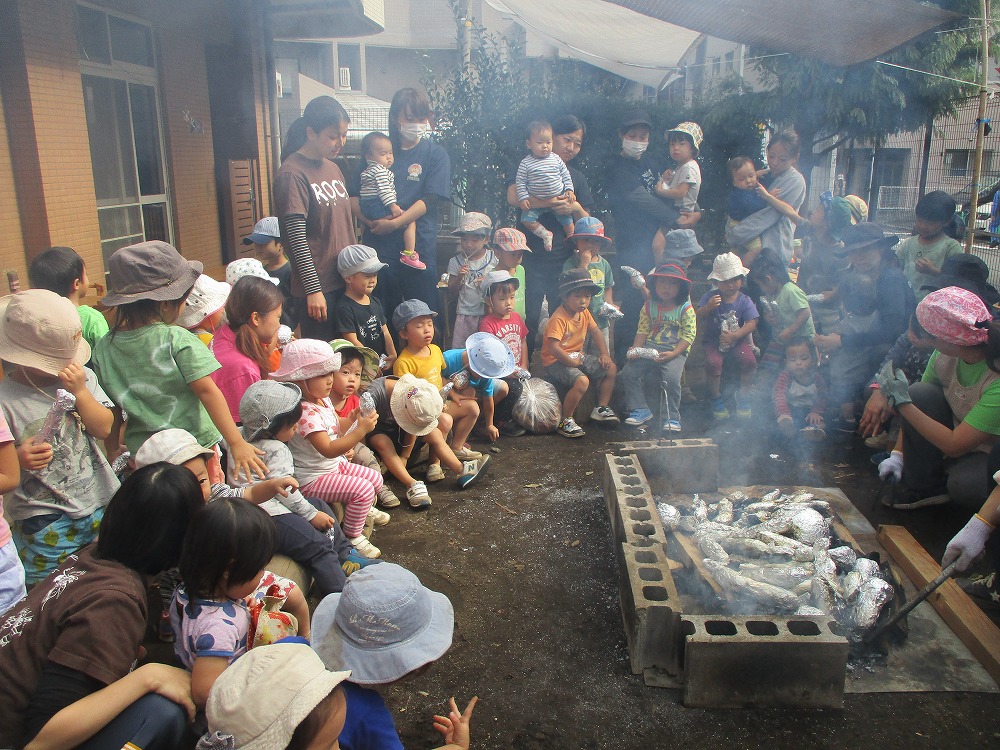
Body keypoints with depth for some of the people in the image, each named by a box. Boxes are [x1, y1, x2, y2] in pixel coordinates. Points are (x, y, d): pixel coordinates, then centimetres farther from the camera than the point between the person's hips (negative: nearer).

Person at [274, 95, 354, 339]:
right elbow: (296, 238, -17)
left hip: (345, 282, 8)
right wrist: (313, 290, -19)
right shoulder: (292, 174, -13)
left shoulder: (333, 168, 13)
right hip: (318, 287, -8)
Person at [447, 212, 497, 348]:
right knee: (460, 349, 1)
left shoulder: (493, 259, 0)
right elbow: (452, 294, 5)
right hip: (465, 315, 1)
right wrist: (459, 278, -12)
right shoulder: (456, 262, 2)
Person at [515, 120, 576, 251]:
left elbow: (565, 175, 7)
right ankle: (545, 234, -1)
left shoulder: (556, 159, -3)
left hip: (559, 199, 1)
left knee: (567, 218, 5)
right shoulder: (526, 163, -10)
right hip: (536, 201, -1)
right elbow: (520, 182, -6)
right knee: (526, 218, -15)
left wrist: (569, 190, -3)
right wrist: (523, 198, -15)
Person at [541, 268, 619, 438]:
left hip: (578, 357, 10)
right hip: (556, 361, -10)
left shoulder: (584, 313, 4)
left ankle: (601, 408, 22)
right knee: (582, 381, -34)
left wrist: (605, 354, 7)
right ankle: (565, 421, -17)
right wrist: (572, 362, -25)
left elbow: (595, 331, 17)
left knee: (611, 368, 10)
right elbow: (553, 347, -32)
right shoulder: (558, 319, -24)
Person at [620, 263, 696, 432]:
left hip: (675, 351, -4)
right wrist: (635, 349, -10)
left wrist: (673, 353, -20)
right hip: (650, 348, 4)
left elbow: (689, 336, -7)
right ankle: (640, 409, 2)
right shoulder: (649, 307, 9)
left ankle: (671, 416, -7)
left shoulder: (686, 309, -2)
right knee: (628, 372, -13)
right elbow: (642, 331, 7)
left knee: (671, 378, -29)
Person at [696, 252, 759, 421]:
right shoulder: (710, 297, -2)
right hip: (714, 341, -1)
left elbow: (752, 323, -11)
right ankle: (716, 398, -3)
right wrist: (708, 308, -26)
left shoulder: (744, 301, -2)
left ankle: (743, 396, 0)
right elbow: (698, 319, -6)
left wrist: (735, 336, -26)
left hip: (738, 340, 1)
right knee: (713, 363, -30)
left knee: (749, 361, -26)